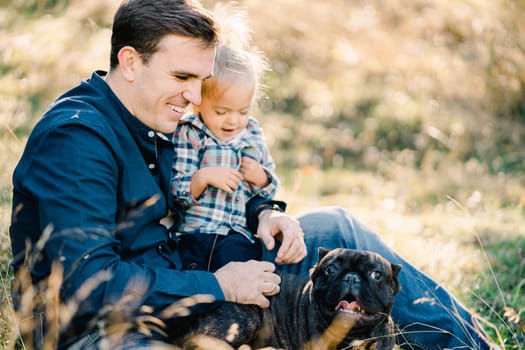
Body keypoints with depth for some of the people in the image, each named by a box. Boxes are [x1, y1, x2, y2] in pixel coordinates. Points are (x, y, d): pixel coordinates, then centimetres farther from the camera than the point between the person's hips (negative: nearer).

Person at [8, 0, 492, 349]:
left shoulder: (157, 120, 8)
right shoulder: (76, 137, -21)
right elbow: (86, 282, -28)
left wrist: (264, 215, 0)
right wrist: (217, 286, -22)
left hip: (171, 287, 9)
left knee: (332, 228, 6)